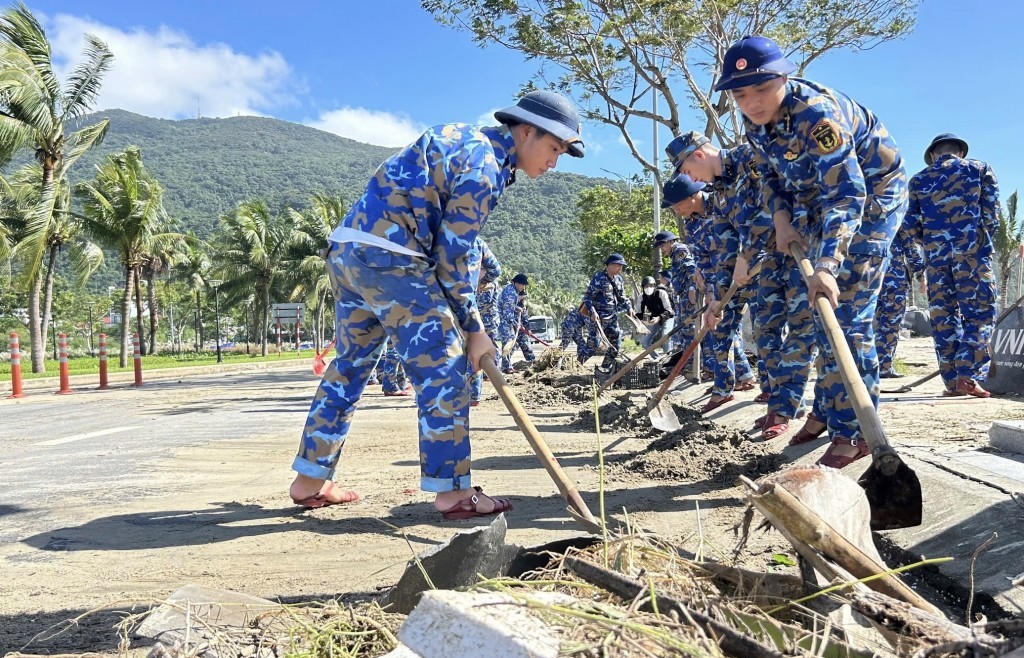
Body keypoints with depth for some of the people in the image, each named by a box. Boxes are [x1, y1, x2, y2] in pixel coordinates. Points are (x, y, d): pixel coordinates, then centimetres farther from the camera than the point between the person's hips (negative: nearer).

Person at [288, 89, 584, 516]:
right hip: (388, 257, -10)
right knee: (443, 366, -5)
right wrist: (474, 329, -6)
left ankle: (310, 480, 24)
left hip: (346, 247, 10)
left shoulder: (465, 139, 20)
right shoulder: (483, 164, -9)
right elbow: (451, 256, -11)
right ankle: (453, 492, 0)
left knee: (350, 363, 16)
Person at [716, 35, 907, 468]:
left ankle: (854, 432, -6)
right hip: (825, 200, 8)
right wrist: (781, 219, -14)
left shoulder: (817, 113, -34)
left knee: (845, 314, -14)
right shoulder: (755, 119, -9)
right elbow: (770, 175, 5)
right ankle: (827, 410, 30)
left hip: (872, 195, -8)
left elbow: (846, 195, -42)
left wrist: (826, 265, -53)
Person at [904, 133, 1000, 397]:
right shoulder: (979, 169, 7)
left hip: (935, 255, 3)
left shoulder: (918, 180, 12)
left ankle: (952, 381, 7)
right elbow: (992, 212, 0)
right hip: (972, 252, -2)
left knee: (943, 317, 6)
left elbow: (912, 225, 7)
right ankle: (968, 374, -9)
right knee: (980, 313, 2)